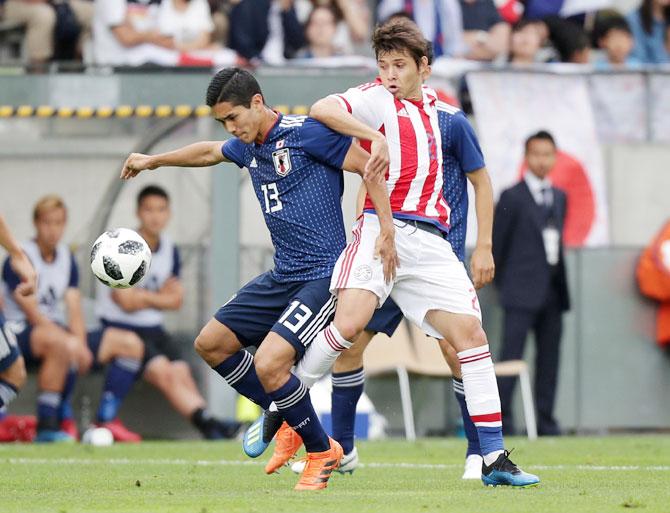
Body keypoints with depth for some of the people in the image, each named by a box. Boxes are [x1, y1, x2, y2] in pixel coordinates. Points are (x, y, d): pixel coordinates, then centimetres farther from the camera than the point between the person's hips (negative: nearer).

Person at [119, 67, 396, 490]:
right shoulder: (247, 147, 11)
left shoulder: (305, 133, -14)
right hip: (283, 277, 10)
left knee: (269, 364, -23)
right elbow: (209, 152, 34)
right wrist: (153, 160, 46)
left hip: (324, 276, -9)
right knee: (211, 344, 12)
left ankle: (322, 451, -1)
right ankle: (290, 421, 23)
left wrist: (387, 232, -21)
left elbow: (370, 167, -14)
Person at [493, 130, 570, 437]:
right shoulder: (512, 198, -3)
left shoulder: (559, 197, 16)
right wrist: (504, 283, 1)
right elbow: (497, 244, -1)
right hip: (522, 293, -6)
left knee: (549, 357, 6)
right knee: (512, 353, -10)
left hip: (553, 292, 6)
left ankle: (545, 421, 10)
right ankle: (502, 420, -11)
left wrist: (559, 279, 13)